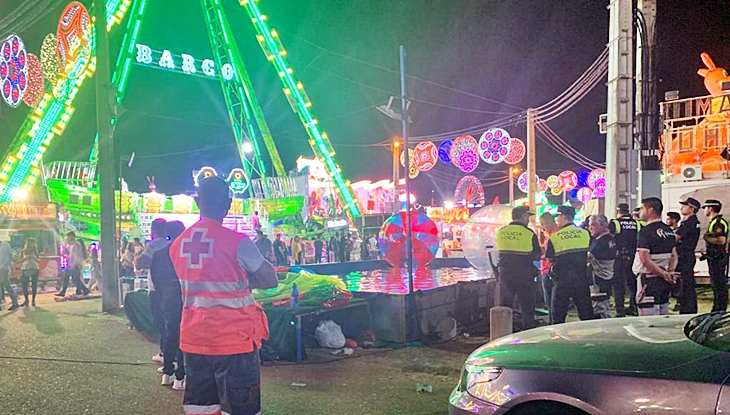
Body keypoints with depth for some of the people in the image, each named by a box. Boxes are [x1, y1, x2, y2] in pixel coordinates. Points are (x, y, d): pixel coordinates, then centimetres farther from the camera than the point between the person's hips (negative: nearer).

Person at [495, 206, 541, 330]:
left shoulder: (500, 232, 1)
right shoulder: (529, 233, -9)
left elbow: (501, 251, 9)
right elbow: (537, 256, -3)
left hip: (505, 275, 3)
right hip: (525, 276, -3)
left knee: (504, 308, 13)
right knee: (527, 309, 7)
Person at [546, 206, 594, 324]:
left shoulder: (554, 237, -8)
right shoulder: (585, 233, 1)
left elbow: (550, 259, -2)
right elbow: (589, 254, 8)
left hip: (562, 280, -3)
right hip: (581, 278, 3)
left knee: (558, 314, 6)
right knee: (586, 313, 12)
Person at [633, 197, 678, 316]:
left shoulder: (646, 231, -15)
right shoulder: (668, 230, 12)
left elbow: (645, 260, -22)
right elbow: (674, 256, 17)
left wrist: (664, 274, -15)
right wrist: (670, 272, 5)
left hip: (649, 281, -9)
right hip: (664, 283, 9)